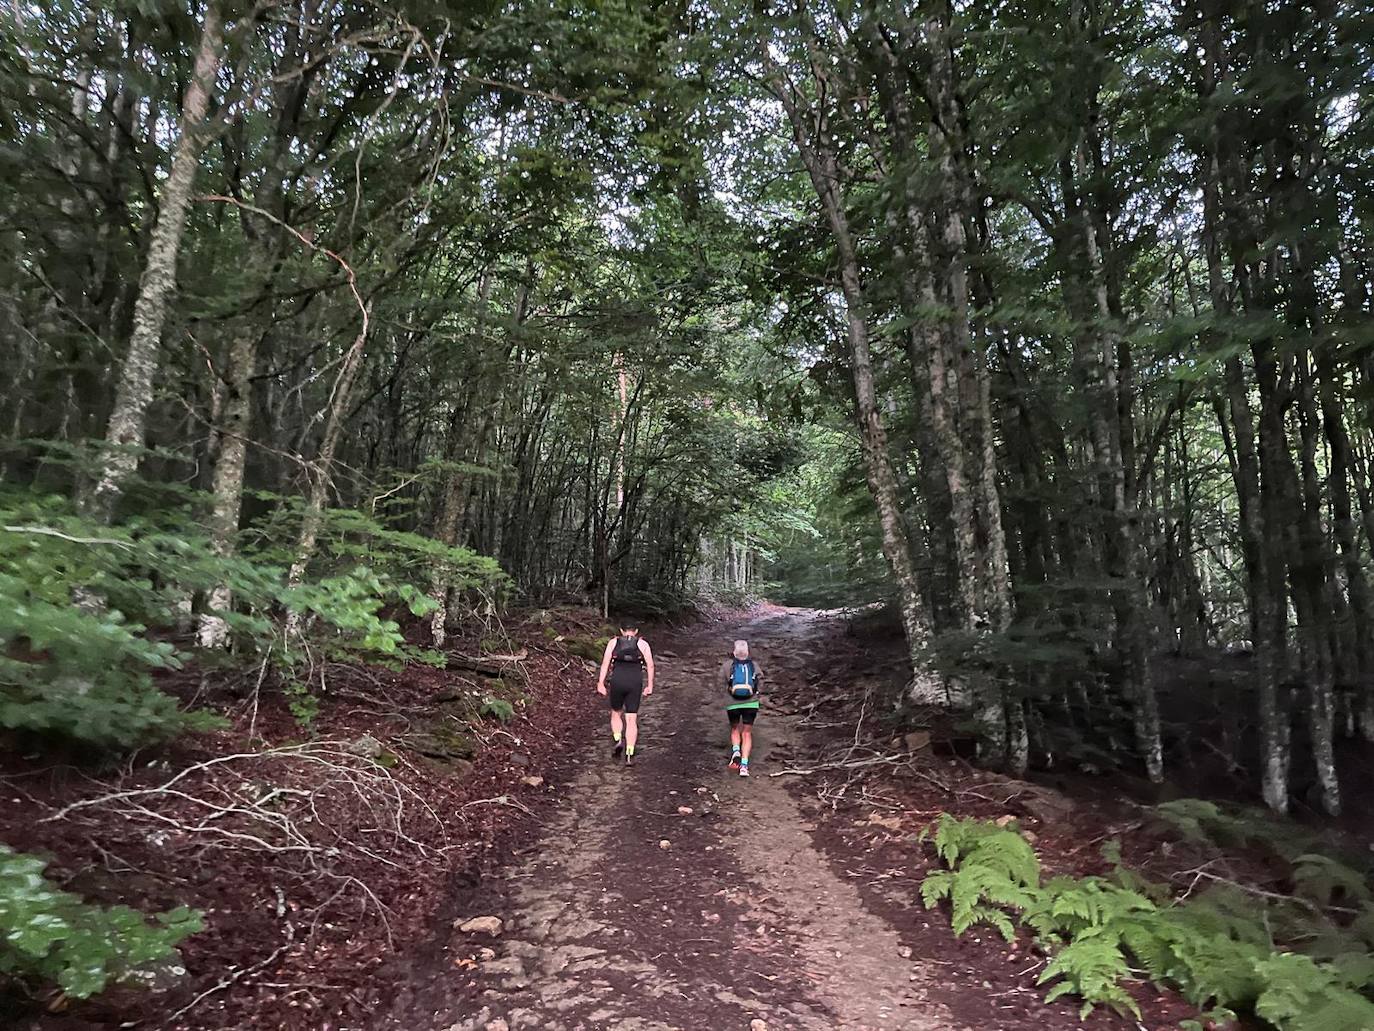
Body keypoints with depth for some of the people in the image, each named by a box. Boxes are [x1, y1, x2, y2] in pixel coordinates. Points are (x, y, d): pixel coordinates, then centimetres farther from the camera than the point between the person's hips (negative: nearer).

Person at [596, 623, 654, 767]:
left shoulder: (613, 642, 12)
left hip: (617, 682, 0)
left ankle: (618, 740, 3)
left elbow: (605, 663, 0)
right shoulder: (643, 644, 12)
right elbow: (650, 665, 2)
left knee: (616, 713, 23)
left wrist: (600, 683, -3)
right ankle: (629, 755, -2)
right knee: (631, 719, 5)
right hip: (635, 683, 0)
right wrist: (650, 686, 5)